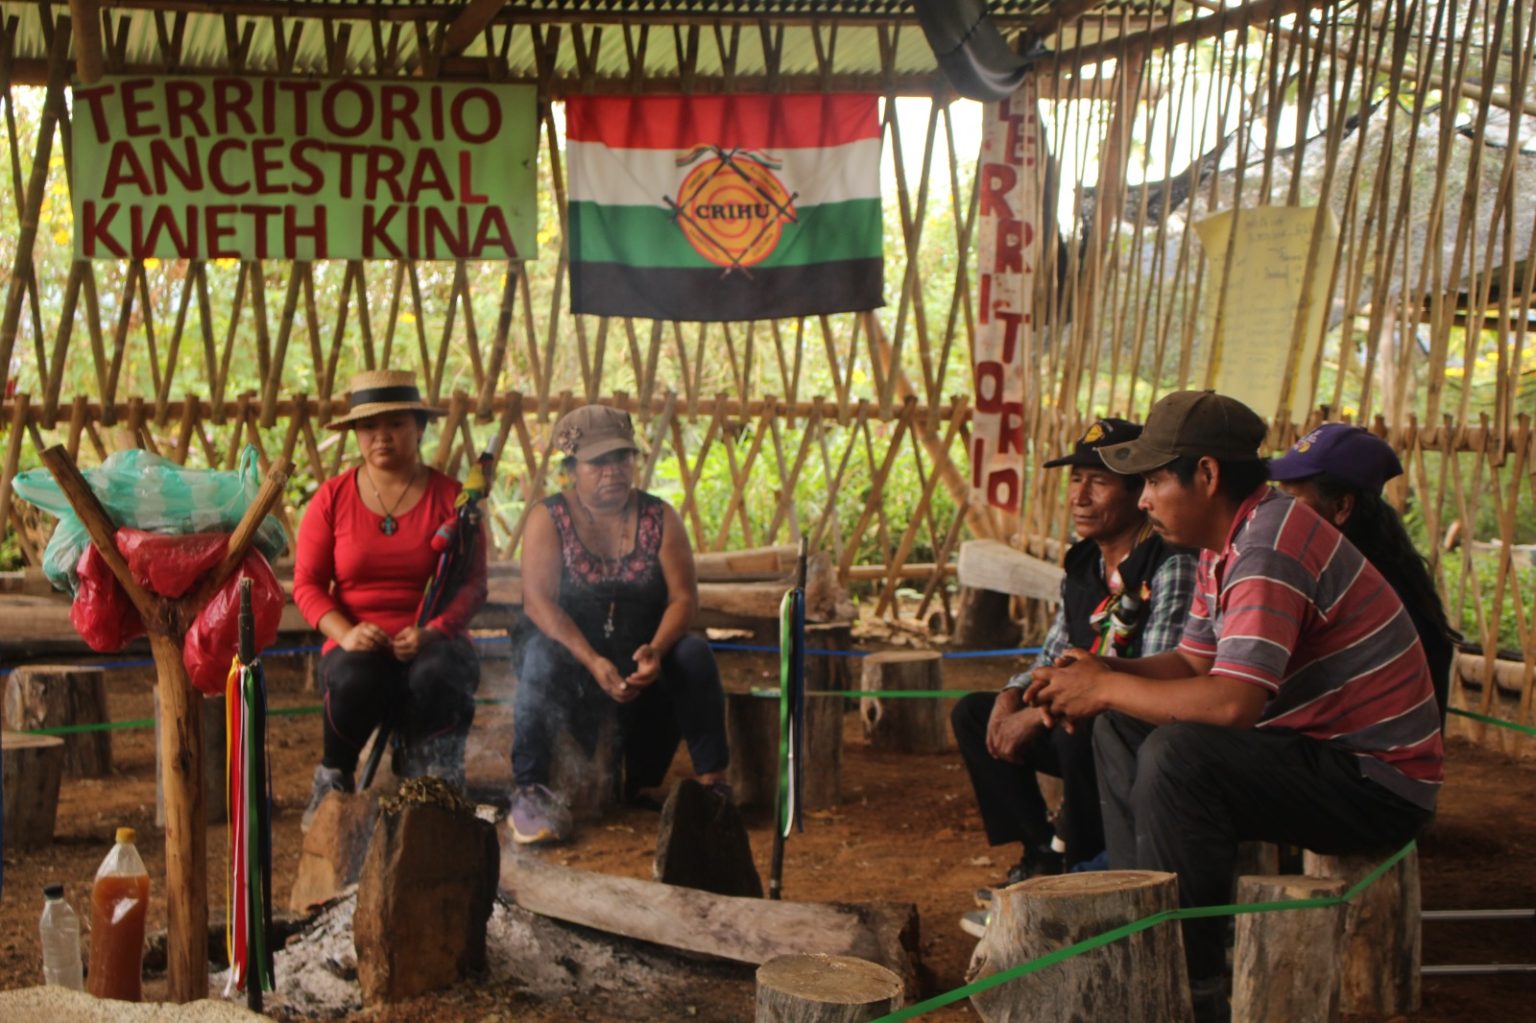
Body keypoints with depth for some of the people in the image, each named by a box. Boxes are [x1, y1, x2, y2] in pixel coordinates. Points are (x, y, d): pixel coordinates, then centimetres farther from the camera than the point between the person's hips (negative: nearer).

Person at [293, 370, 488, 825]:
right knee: (356, 681, -35)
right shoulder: (332, 497, 7)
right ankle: (332, 778, -3)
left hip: (432, 641, 0)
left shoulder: (451, 497, 4)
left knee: (437, 676, -37)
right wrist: (346, 632, -15)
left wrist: (433, 630, -20)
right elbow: (307, 583, 3)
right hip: (358, 646, 1)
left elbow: (473, 582, -1)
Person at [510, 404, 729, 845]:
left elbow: (683, 596, -5)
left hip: (642, 656, 2)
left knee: (695, 653, -26)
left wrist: (656, 651, -27)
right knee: (542, 658, -34)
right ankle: (528, 790, -31)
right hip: (572, 651, -2)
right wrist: (592, 661, -29)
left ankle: (712, 779, -18)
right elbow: (537, 599, -16)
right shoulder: (549, 518, -4)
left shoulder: (659, 517, 2)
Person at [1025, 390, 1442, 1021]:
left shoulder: (1270, 549, -25)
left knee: (1179, 754, -30)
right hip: (1318, 750, 10)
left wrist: (1105, 688, -21)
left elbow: (1232, 703, -34)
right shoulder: (1225, 544, 7)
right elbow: (1193, 663, 14)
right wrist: (1103, 673, -5)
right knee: (1119, 731, 9)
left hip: (1377, 781, -10)